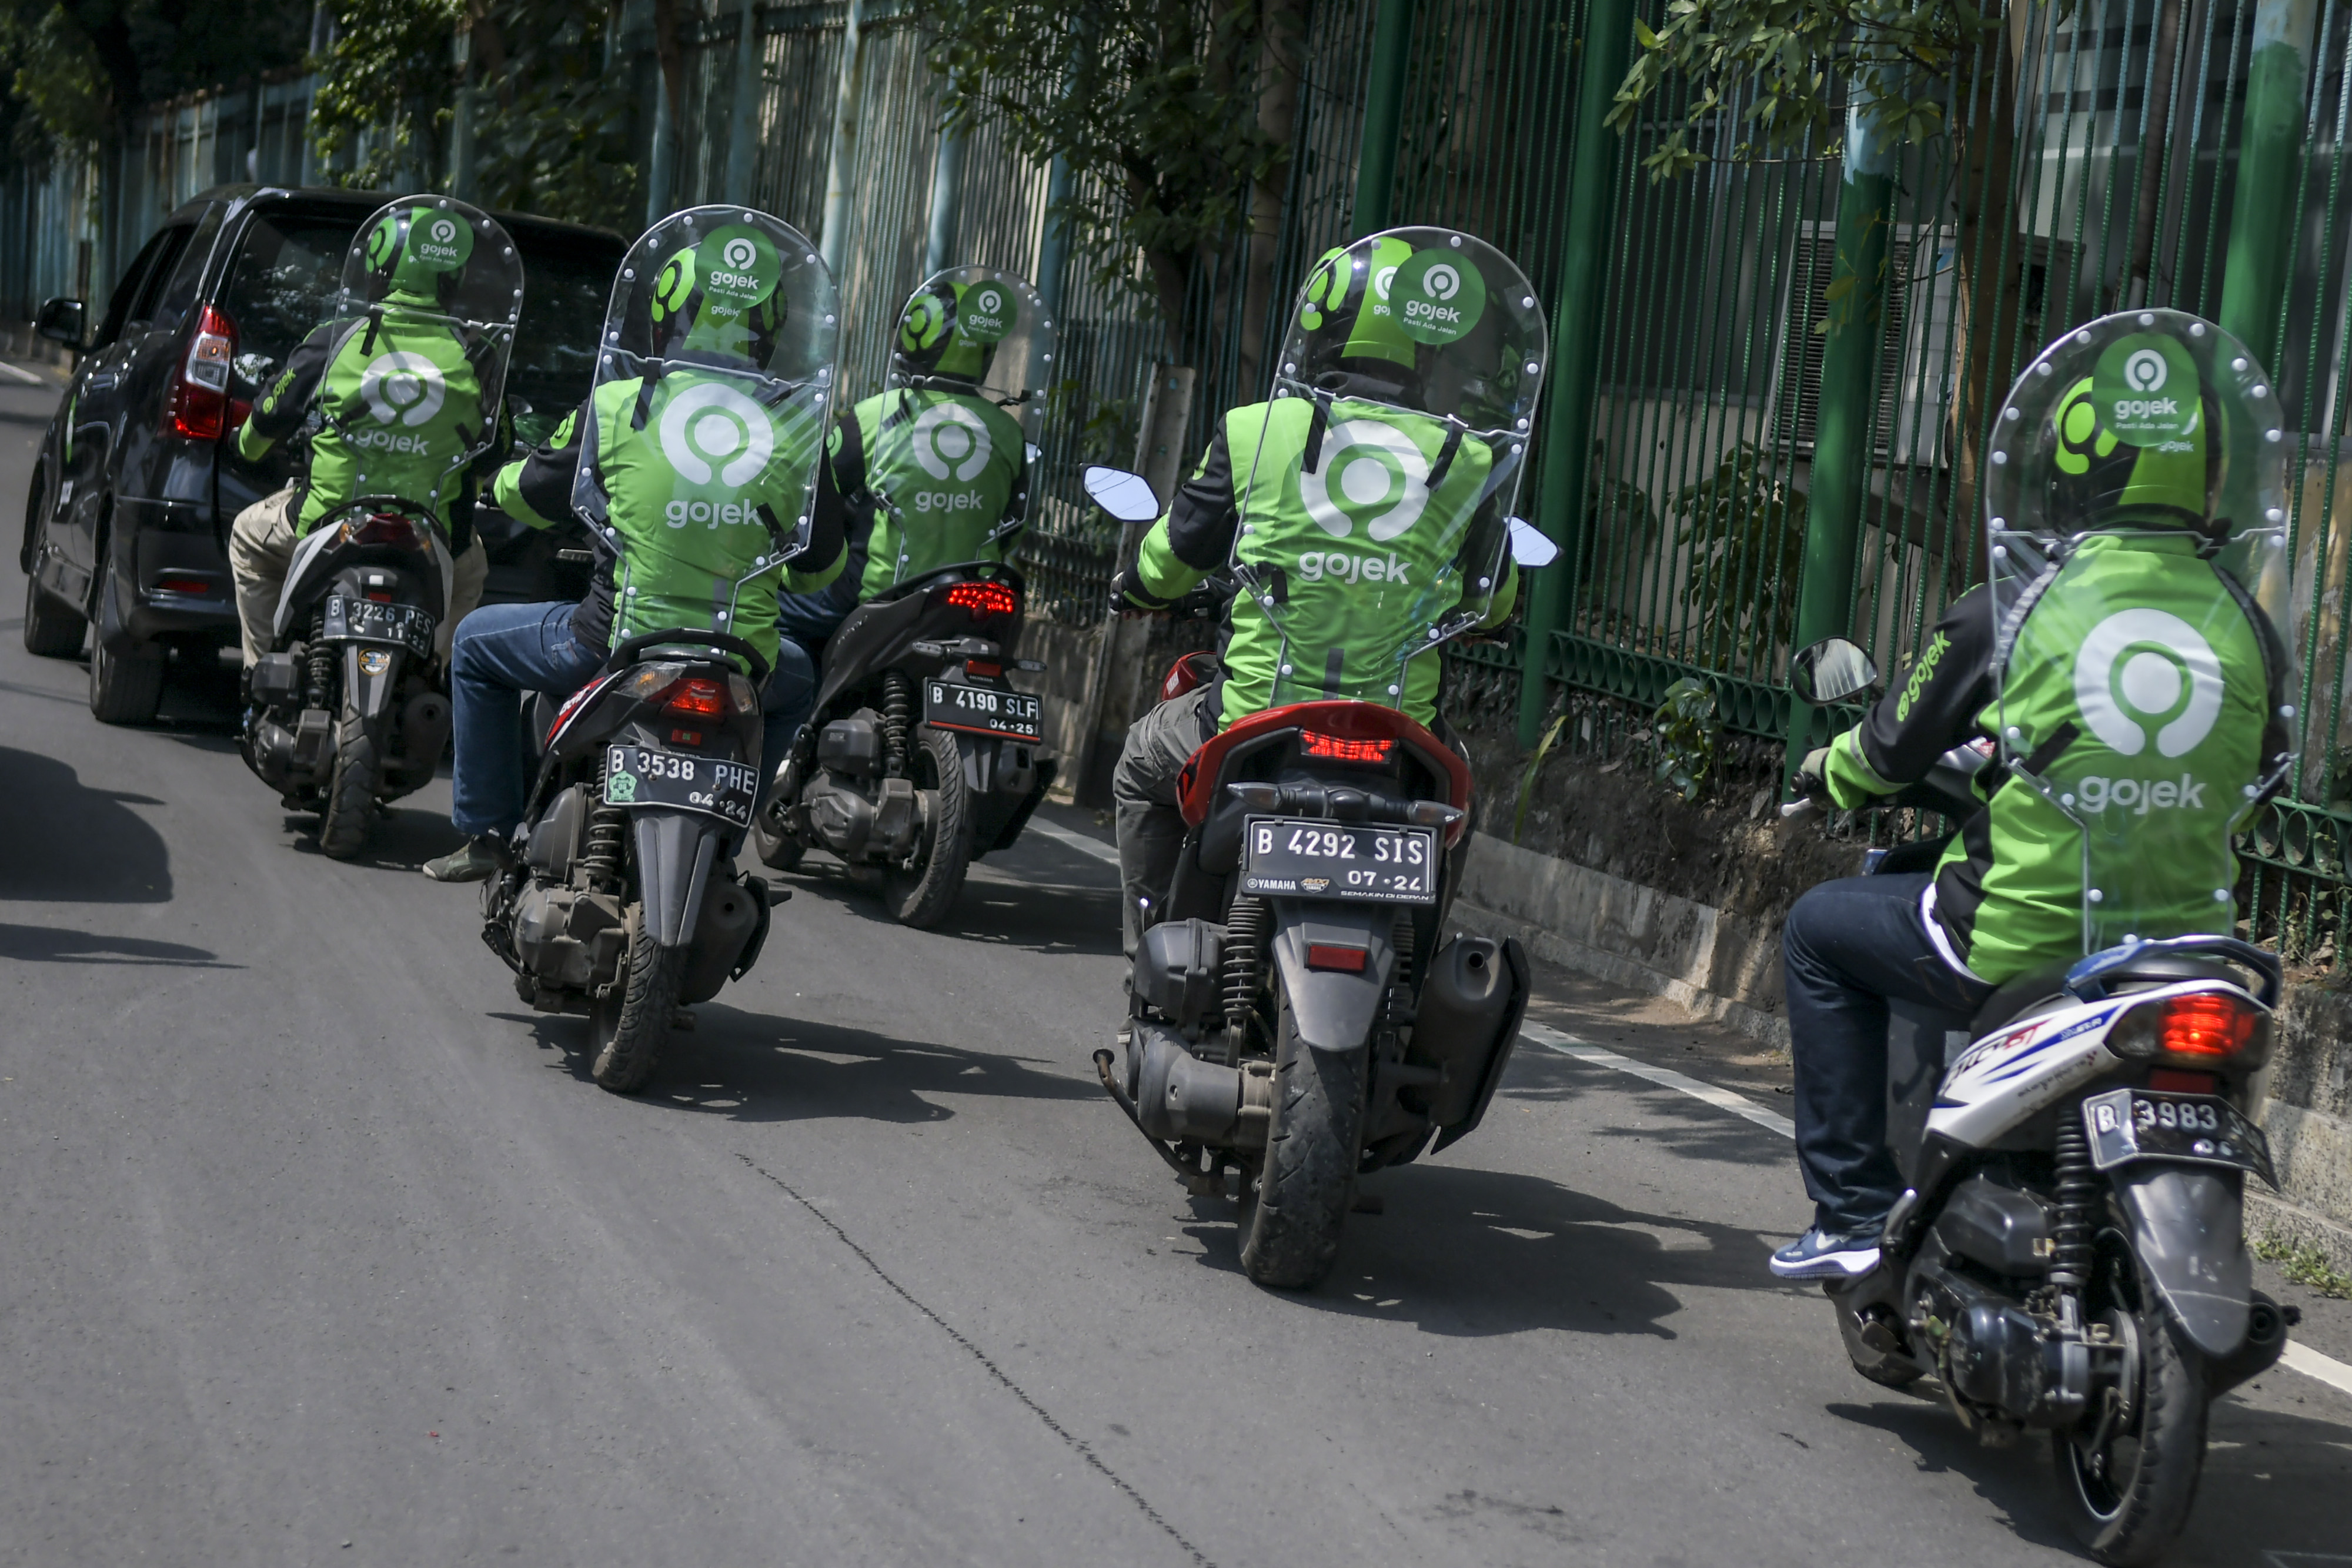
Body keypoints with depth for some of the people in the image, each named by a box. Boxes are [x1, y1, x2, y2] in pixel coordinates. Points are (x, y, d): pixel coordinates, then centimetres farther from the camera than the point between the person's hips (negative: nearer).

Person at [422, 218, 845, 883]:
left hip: (621, 643, -2)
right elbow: (822, 566, 9)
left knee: (477, 644, 26)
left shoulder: (616, 406, -7)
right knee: (798, 681, 38)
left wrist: (503, 478, 33)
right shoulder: (799, 427, -2)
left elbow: (529, 498, 8)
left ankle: (487, 833, 26)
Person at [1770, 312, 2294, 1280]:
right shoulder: (2247, 629, 0)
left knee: (1818, 931, 20)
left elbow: (1893, 751, 3)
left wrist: (1831, 772, 26)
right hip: (2180, 949, 4)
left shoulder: (2008, 613, -10)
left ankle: (1854, 1210, 16)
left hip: (2015, 949, -4)